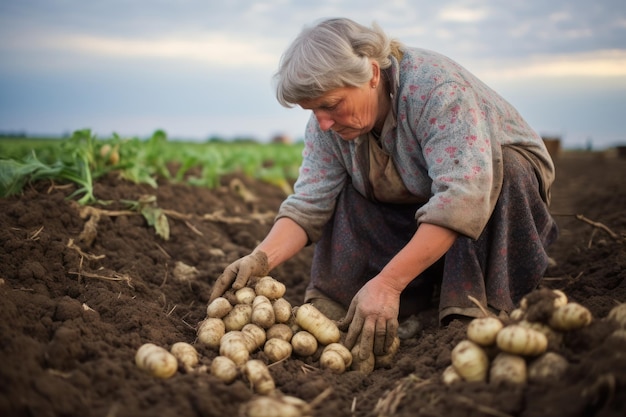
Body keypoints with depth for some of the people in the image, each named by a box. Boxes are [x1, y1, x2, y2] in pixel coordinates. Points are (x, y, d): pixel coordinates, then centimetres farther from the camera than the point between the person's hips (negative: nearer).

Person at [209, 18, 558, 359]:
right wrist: (262, 259, -37)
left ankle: (476, 311, -28)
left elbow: (462, 197, -44)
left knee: (504, 168, -35)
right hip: (412, 209, 5)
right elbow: (309, 202, -19)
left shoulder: (436, 86, -35)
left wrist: (387, 283, -49)